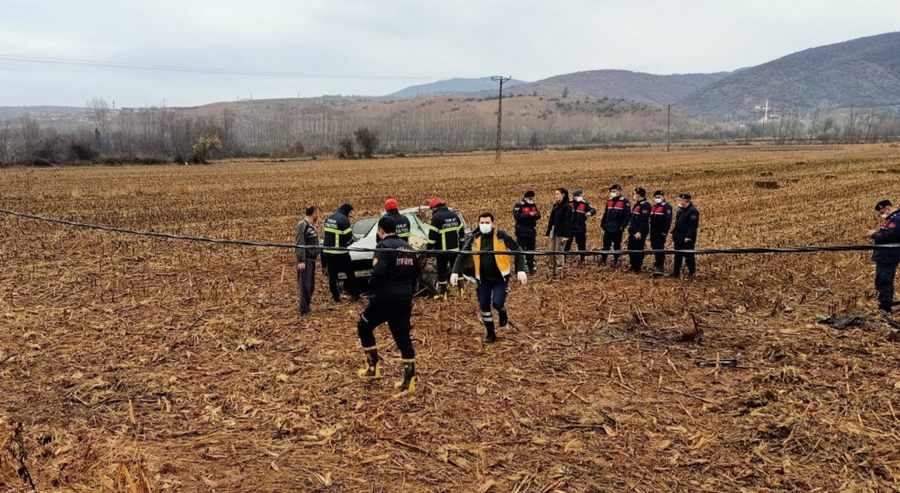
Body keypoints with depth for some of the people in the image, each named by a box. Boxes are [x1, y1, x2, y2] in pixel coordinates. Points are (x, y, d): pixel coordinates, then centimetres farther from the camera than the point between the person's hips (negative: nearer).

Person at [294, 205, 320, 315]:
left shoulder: (311, 225, 14)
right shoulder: (302, 225, -14)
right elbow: (300, 244, -19)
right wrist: (301, 260, -23)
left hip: (311, 259, 9)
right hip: (305, 260, -9)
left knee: (310, 285, 14)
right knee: (305, 285, -7)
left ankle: (306, 305, 23)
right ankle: (303, 309, -4)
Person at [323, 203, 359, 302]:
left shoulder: (328, 218, 12)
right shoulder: (343, 219, -14)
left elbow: (325, 234, 16)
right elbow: (348, 236, -13)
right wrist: (346, 242, 8)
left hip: (328, 251, 7)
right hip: (340, 252, -7)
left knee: (332, 275, 9)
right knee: (350, 273, 7)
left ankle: (336, 297, 13)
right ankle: (355, 295, 12)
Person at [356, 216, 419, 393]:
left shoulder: (383, 246, -11)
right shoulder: (408, 247, 11)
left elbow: (378, 272, -24)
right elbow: (415, 272, 18)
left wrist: (371, 284, -6)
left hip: (384, 299, -6)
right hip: (405, 299, 6)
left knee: (364, 327, 17)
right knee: (403, 338, 8)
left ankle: (373, 367, 18)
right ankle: (409, 380, 5)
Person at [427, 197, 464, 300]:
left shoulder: (436, 217, -12)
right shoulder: (455, 215, 10)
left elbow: (432, 236, -13)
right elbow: (461, 233, 15)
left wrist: (429, 249, -6)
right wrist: (460, 246, 23)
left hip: (442, 250, -6)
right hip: (455, 249, 6)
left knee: (442, 271, 4)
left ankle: (442, 293, 8)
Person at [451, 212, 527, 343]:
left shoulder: (501, 236, -11)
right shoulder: (475, 238, -2)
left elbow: (517, 250, -8)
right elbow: (462, 255, 2)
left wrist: (520, 270, -19)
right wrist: (455, 272, -11)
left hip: (500, 277, -3)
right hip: (483, 279, 4)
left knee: (497, 303, -16)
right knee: (484, 306, 7)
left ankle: (503, 313, 21)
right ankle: (490, 333, 26)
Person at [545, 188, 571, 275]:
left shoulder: (567, 206, -10)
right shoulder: (555, 206, 14)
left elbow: (567, 221, -15)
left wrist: (565, 235, -20)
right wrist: (549, 231, 13)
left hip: (560, 232, -8)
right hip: (553, 231, 8)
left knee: (558, 251, -5)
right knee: (551, 251, 9)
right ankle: (553, 269, 15)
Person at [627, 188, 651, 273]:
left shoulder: (645, 205, -15)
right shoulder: (637, 204, 15)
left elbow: (644, 220, -21)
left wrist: (640, 232, -25)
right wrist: (630, 229, 20)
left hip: (639, 232, -10)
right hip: (633, 232, 10)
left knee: (638, 250, -2)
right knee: (631, 249, 12)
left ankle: (637, 268, 6)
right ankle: (633, 266, 22)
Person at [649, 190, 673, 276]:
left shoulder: (666, 207, -10)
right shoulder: (653, 207, 17)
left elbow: (668, 220, -16)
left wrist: (665, 231, -21)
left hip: (661, 233, -8)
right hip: (653, 233, 8)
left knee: (660, 250, -9)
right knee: (655, 249, 15)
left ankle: (660, 268, -10)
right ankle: (657, 265, 26)